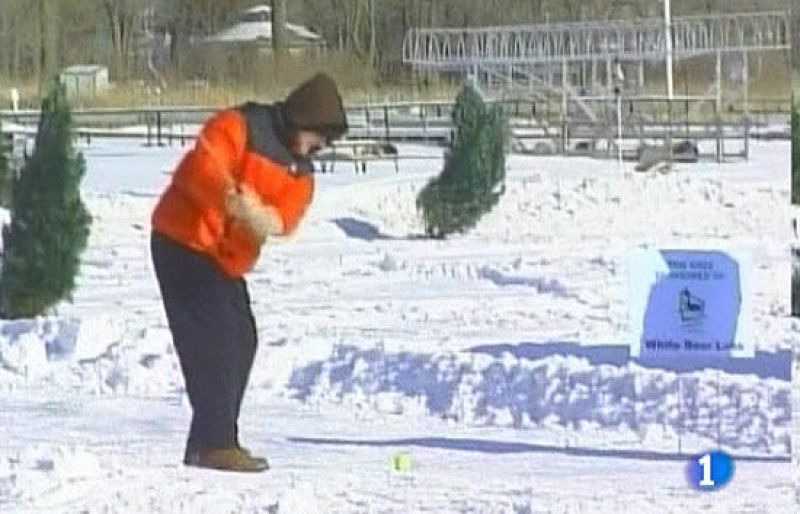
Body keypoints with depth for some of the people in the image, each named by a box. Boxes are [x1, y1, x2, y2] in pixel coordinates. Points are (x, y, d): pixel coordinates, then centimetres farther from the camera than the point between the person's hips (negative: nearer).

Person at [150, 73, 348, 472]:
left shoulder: (300, 169, 9)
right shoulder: (239, 128, -13)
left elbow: (288, 214, -8)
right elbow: (200, 167, -28)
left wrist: (265, 218, -31)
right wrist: (231, 197, -46)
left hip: (228, 257, 9)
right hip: (183, 241, -9)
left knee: (241, 341, 9)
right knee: (213, 338, -15)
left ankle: (208, 440, 18)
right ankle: (216, 443, -14)